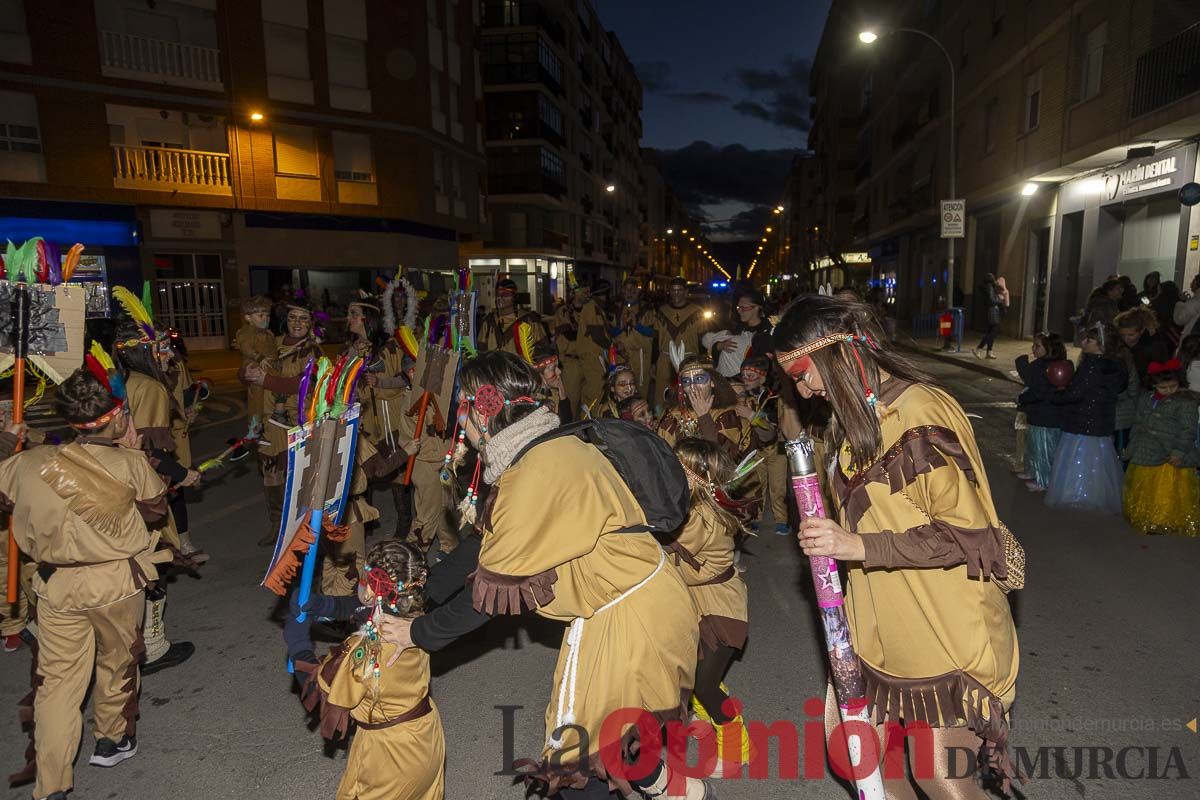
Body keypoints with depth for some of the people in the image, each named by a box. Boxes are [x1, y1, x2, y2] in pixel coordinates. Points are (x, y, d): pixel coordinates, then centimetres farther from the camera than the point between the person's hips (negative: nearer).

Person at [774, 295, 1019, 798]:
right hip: (883, 624, 8)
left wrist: (859, 546, -27)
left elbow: (968, 533, -23)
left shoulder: (920, 418, -22)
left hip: (944, 631, -8)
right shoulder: (857, 416, 7)